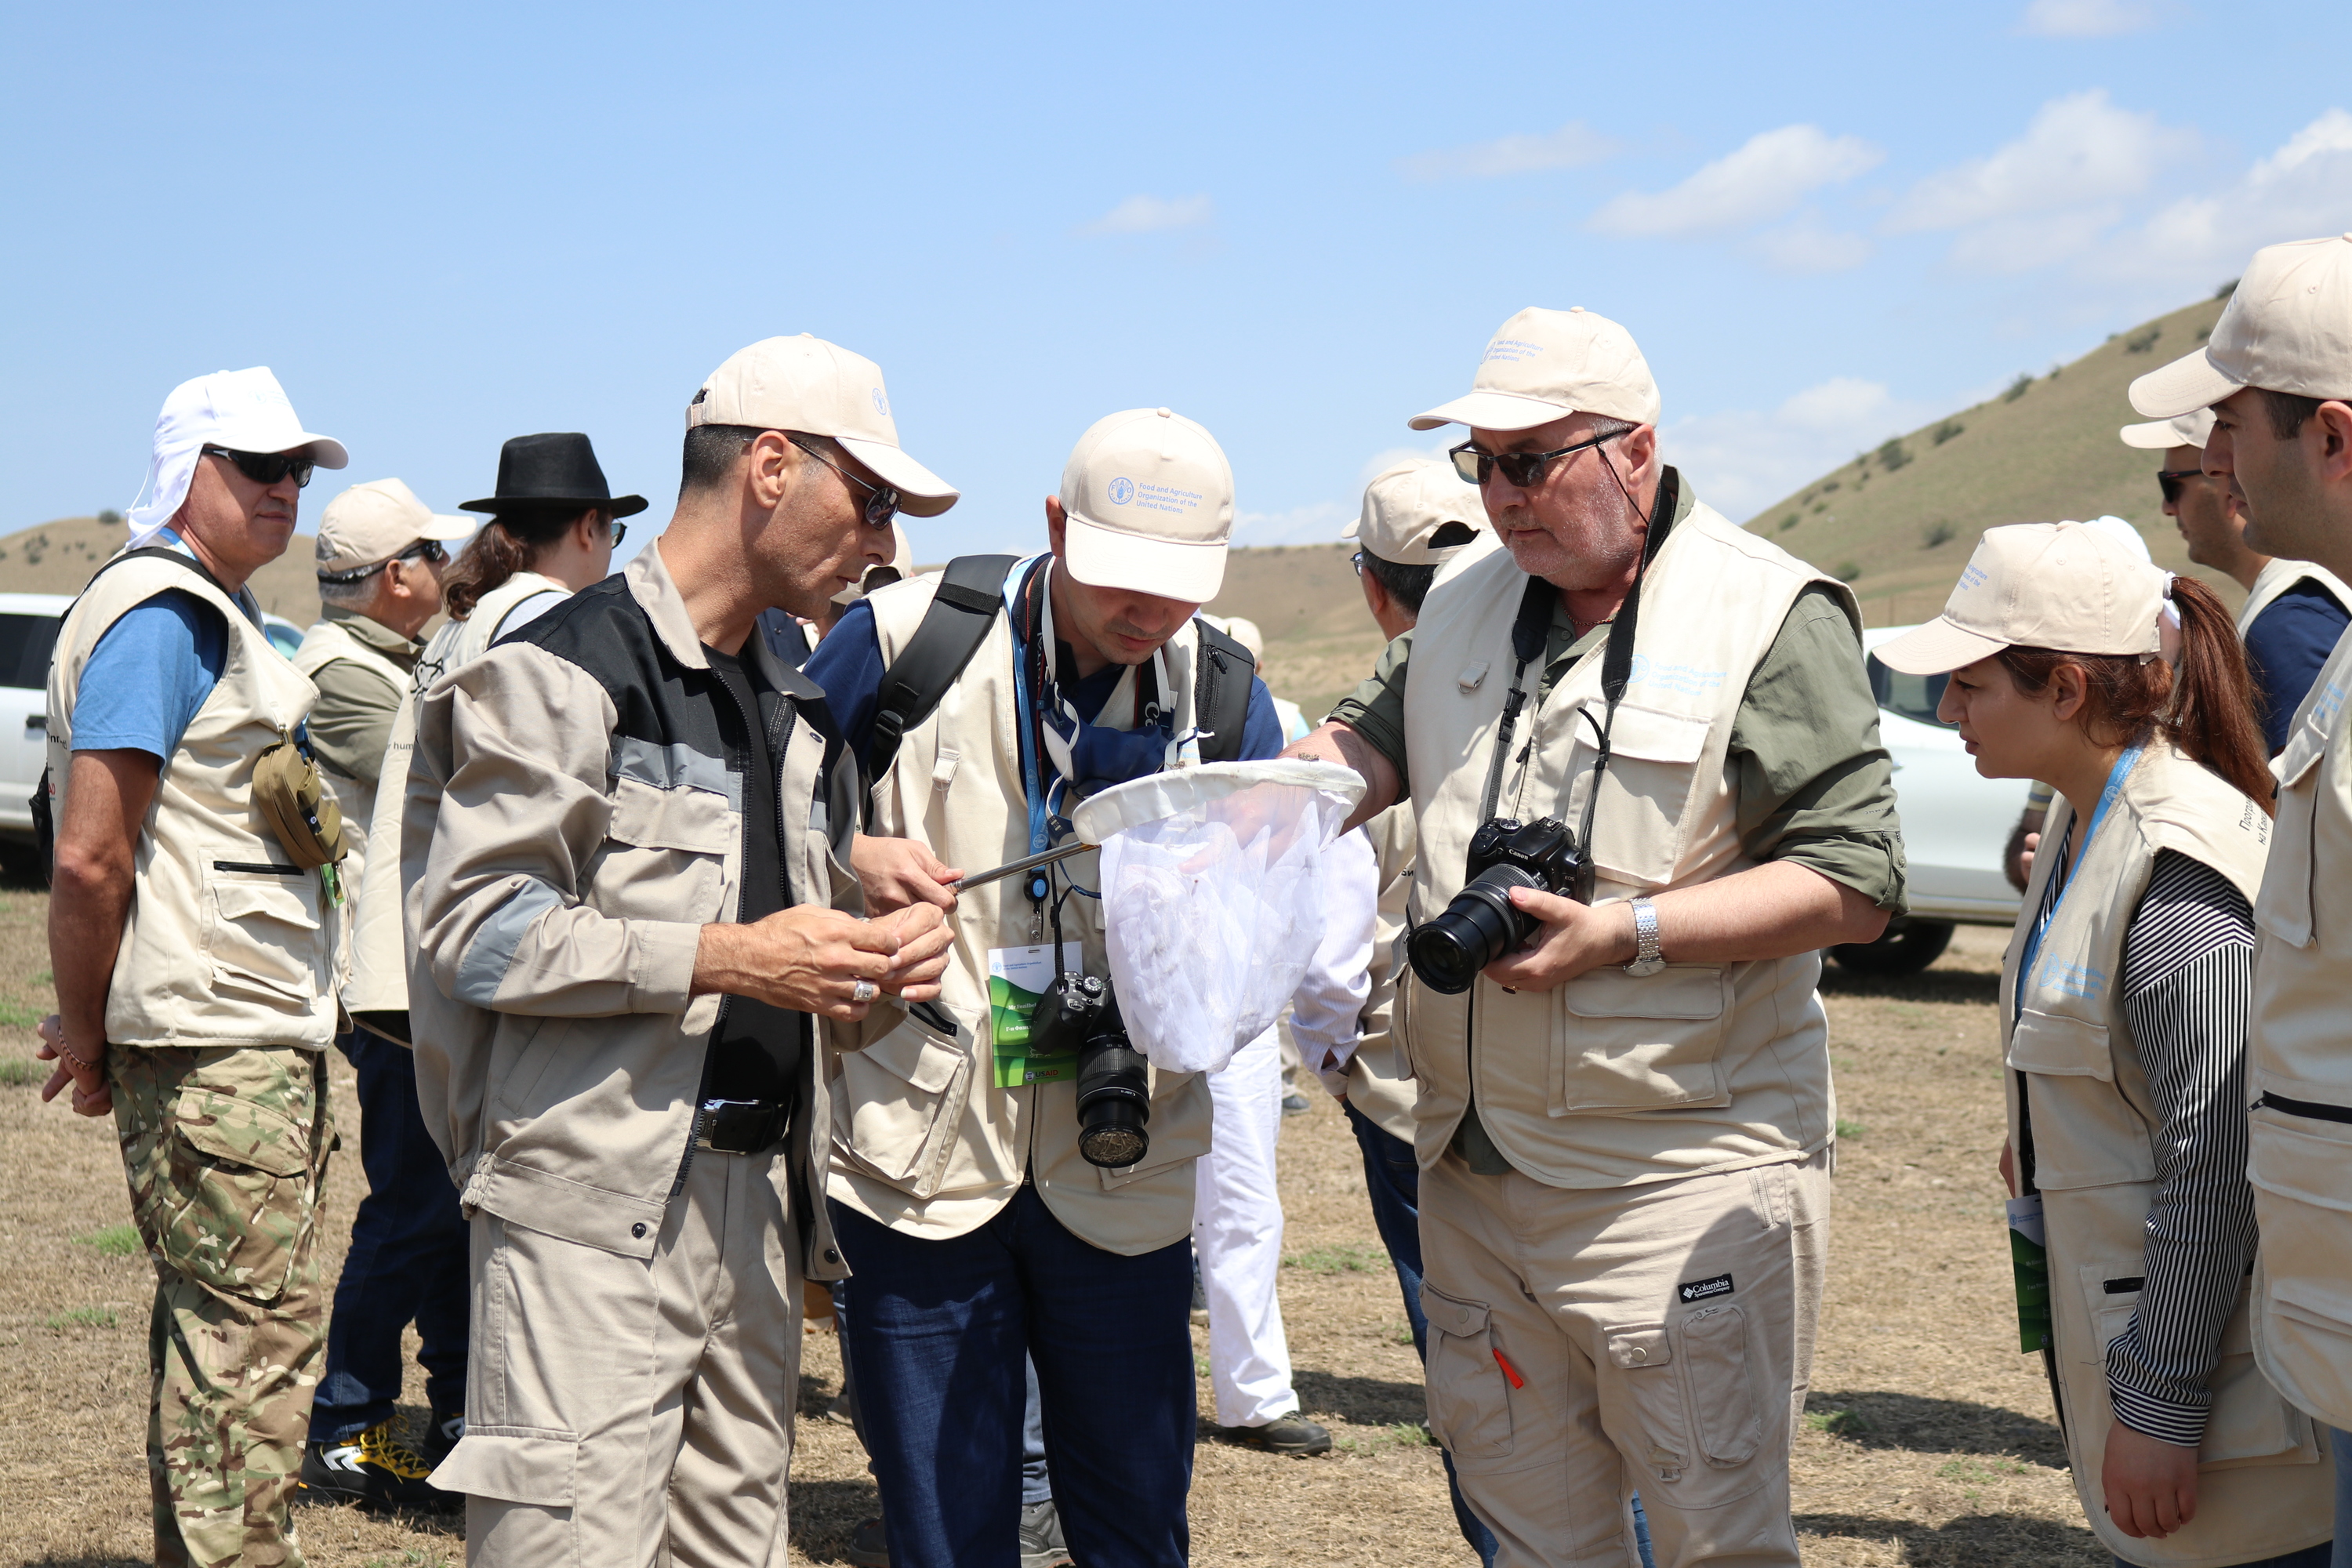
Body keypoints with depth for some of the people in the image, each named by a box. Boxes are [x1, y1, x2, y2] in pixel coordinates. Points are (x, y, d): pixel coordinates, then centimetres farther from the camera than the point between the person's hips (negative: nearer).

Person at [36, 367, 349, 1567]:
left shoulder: (223, 617, 19)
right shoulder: (162, 613, -14)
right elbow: (88, 859, -20)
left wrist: (90, 1026, 16)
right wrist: (88, 1038, -10)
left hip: (259, 1036, 10)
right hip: (214, 1048, -10)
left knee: (216, 1329, 15)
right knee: (252, 1333, -6)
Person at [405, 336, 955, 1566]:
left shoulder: (786, 702, 21)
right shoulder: (561, 671, -6)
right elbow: (476, 933, -14)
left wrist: (864, 957, 8)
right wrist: (725, 959, -19)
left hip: (754, 1195, 8)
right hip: (594, 1201, -8)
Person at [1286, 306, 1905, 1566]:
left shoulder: (1769, 617, -10)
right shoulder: (1464, 610, 11)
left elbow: (1855, 883, -15)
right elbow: (1377, 739, 26)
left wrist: (1627, 933, -22)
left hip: (1683, 1174, -6)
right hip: (1476, 1167, 6)